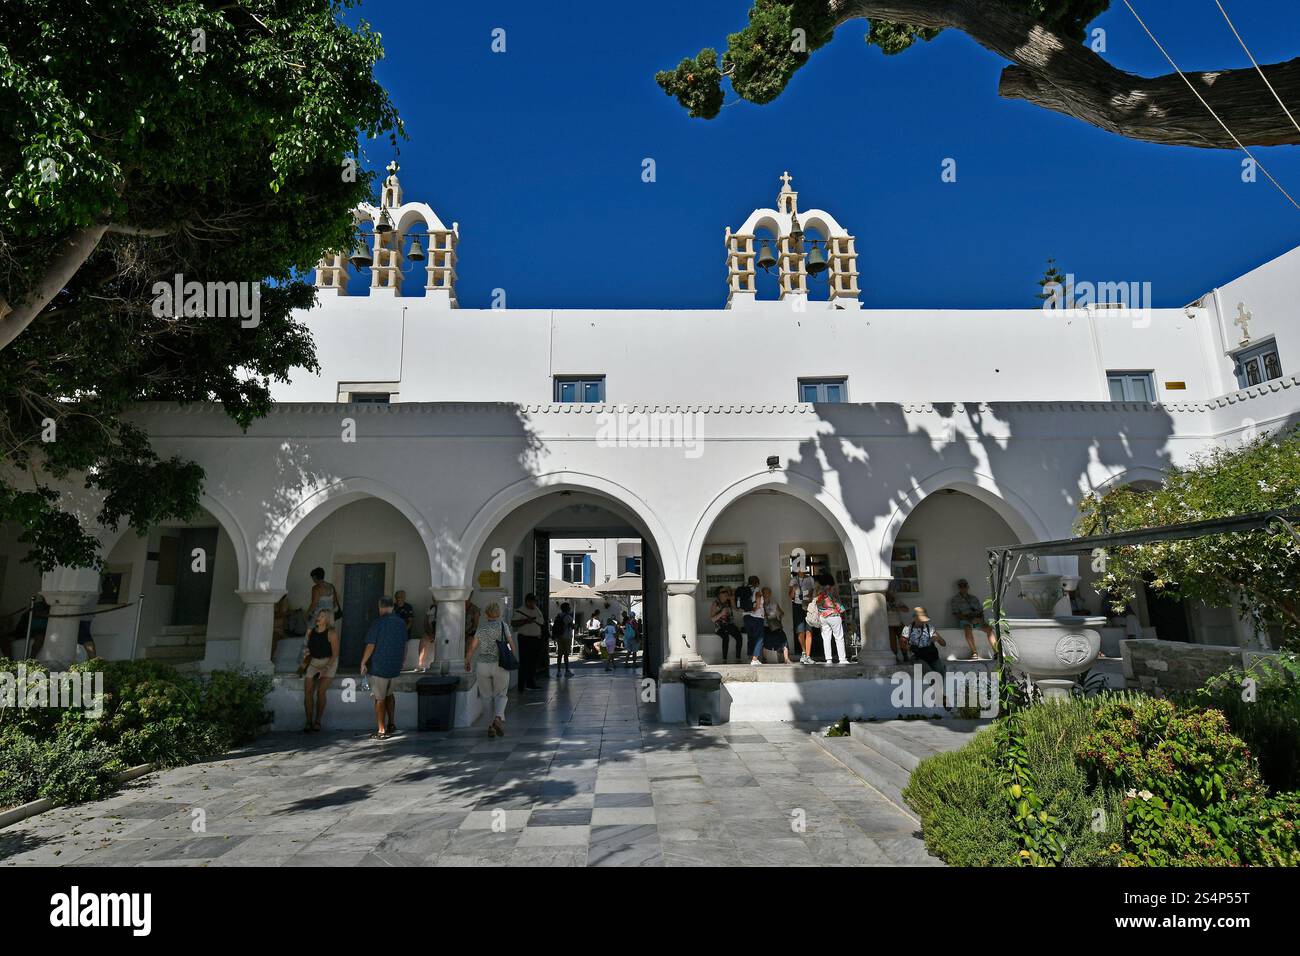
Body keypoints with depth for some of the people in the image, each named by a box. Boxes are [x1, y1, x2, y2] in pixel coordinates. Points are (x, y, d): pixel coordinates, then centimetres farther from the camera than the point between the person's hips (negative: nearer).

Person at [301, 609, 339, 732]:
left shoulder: (332, 633, -16)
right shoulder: (310, 632, 1)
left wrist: (325, 668, -20)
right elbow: (309, 650, 15)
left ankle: (318, 721, -6)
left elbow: (335, 654, -13)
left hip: (329, 663, -5)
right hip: (314, 663, 5)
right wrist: (305, 664, 5)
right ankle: (309, 722, -7)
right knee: (308, 691, -14)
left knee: (320, 691, -20)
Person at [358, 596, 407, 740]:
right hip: (395, 667, 6)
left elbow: (370, 645, -15)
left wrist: (363, 662, -4)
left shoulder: (378, 622, -13)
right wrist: (402, 660, 25)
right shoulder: (401, 623, 5)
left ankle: (382, 731, 6)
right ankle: (391, 724, 22)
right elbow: (404, 645, 13)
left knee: (380, 699, 2)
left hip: (379, 666, -6)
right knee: (389, 694, 23)